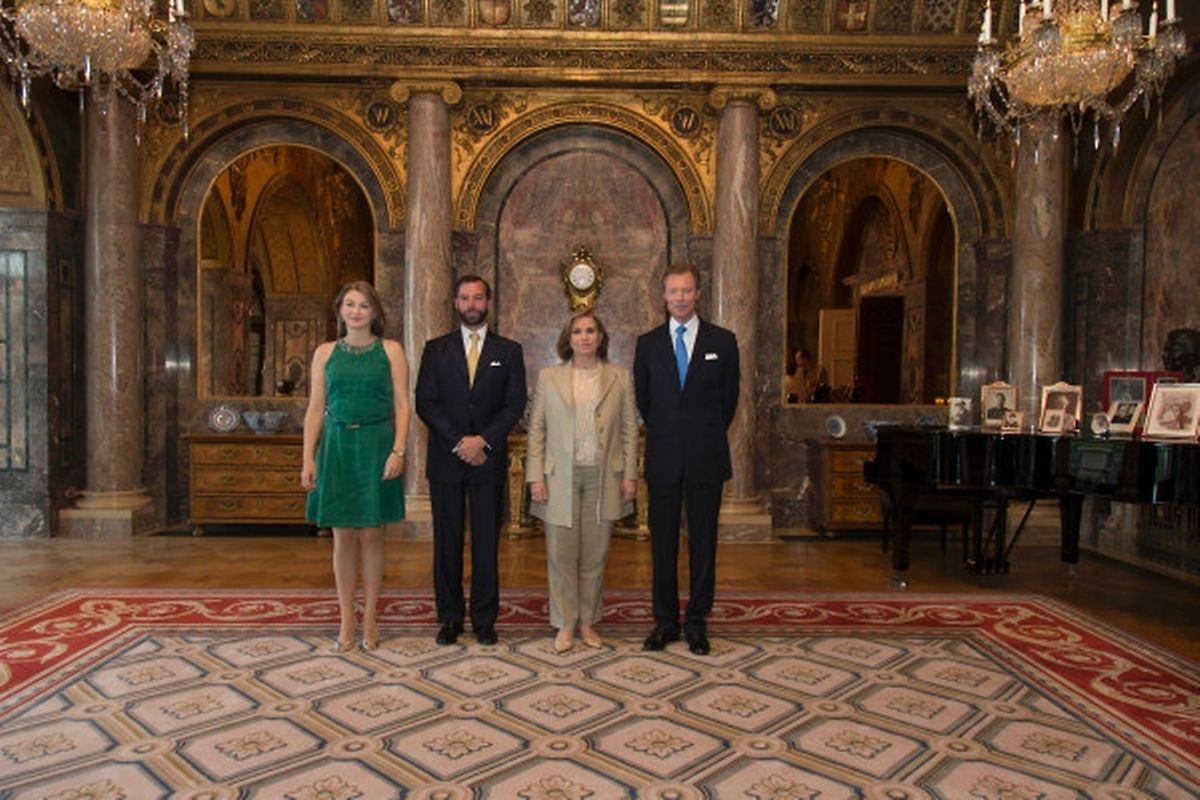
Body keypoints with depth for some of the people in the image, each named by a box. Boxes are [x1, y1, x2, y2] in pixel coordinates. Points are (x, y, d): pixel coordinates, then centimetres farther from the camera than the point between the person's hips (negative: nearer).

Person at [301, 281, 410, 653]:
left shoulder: (391, 351, 2)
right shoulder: (325, 353, 8)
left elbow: (402, 405, -2)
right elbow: (315, 409, 7)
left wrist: (398, 451, -13)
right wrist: (308, 458, 0)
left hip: (376, 447, -2)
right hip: (337, 447, 2)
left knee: (371, 535, 3)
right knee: (343, 535, 5)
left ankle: (370, 618, 15)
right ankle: (346, 620, 15)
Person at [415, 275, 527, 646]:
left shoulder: (509, 350, 7)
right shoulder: (436, 349, 7)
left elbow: (515, 404, 0)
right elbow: (425, 403, 0)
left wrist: (483, 441, -12)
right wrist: (458, 443, -10)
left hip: (489, 459, 0)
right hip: (445, 459, 1)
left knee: (486, 541, 3)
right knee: (447, 541, 5)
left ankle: (484, 619, 12)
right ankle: (450, 617, 16)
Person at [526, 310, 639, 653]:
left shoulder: (620, 377, 5)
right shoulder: (548, 377, 4)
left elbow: (629, 429, 6)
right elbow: (536, 429, 3)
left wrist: (629, 475, 0)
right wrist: (535, 477, -3)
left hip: (603, 479, 1)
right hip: (560, 478, 0)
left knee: (594, 556, 8)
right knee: (561, 555, 3)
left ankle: (588, 622, 22)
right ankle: (565, 625, 16)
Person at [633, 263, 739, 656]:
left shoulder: (722, 341, 3)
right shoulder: (648, 343, 6)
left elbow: (729, 397, 8)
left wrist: (708, 437, 10)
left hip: (706, 457, -1)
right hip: (663, 458, 1)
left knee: (703, 542, 5)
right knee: (662, 542, 6)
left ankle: (697, 622, 16)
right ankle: (665, 621, 18)